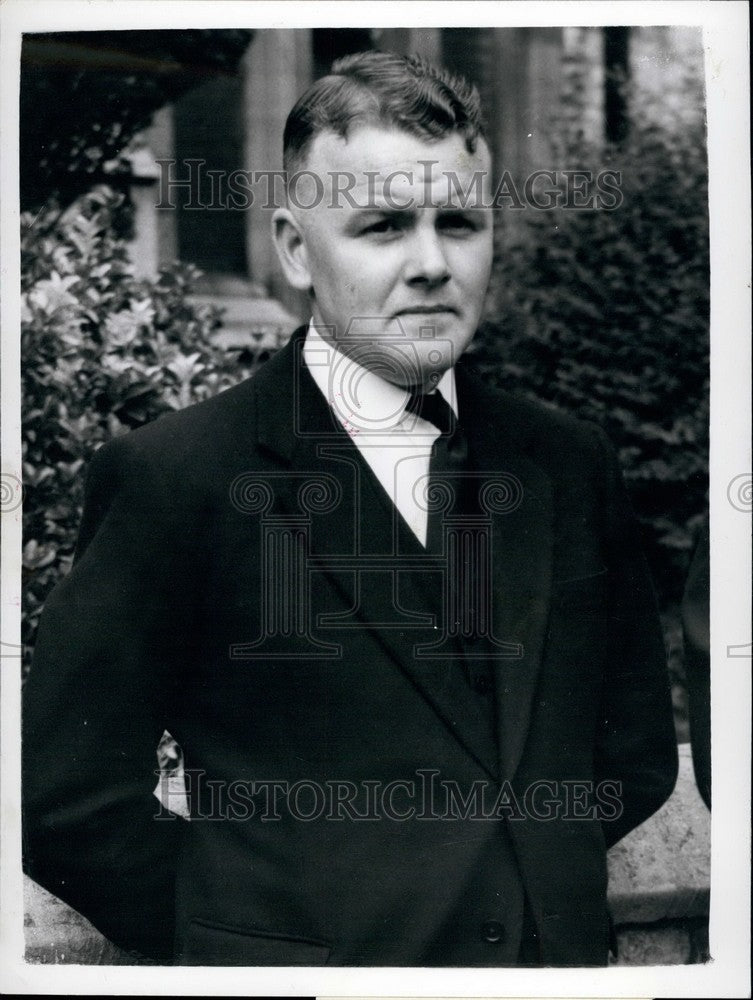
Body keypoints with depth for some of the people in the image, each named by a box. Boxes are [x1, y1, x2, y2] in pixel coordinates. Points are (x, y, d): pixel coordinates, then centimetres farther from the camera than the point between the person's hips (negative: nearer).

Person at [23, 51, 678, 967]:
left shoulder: (570, 463, 1)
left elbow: (638, 753, 8)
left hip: (559, 958, 5)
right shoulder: (169, 479, -13)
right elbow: (65, 797, -12)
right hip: (300, 963, -4)